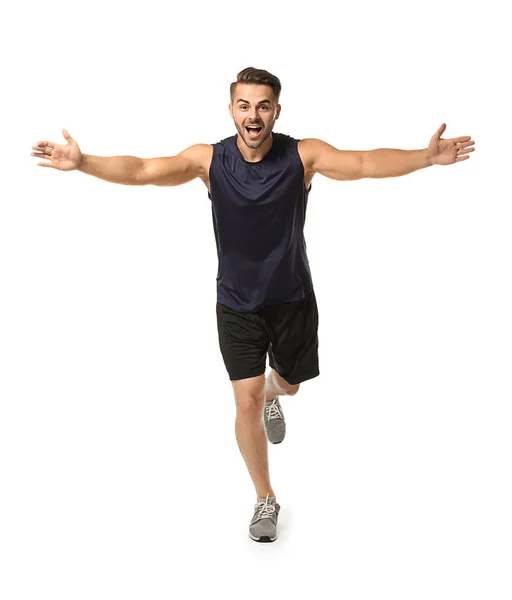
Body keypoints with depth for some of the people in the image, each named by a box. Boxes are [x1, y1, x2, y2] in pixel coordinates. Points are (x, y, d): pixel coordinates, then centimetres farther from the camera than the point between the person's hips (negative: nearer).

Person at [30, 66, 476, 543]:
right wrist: (82, 163, -32)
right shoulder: (209, 159, -13)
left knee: (289, 384, 20)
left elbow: (366, 163, -23)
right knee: (246, 403, -1)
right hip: (236, 303, -1)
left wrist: (427, 157, -37)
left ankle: (271, 396, 61)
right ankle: (265, 499, 21)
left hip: (292, 298, 1)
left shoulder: (302, 155, -14)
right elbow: (142, 171, -19)